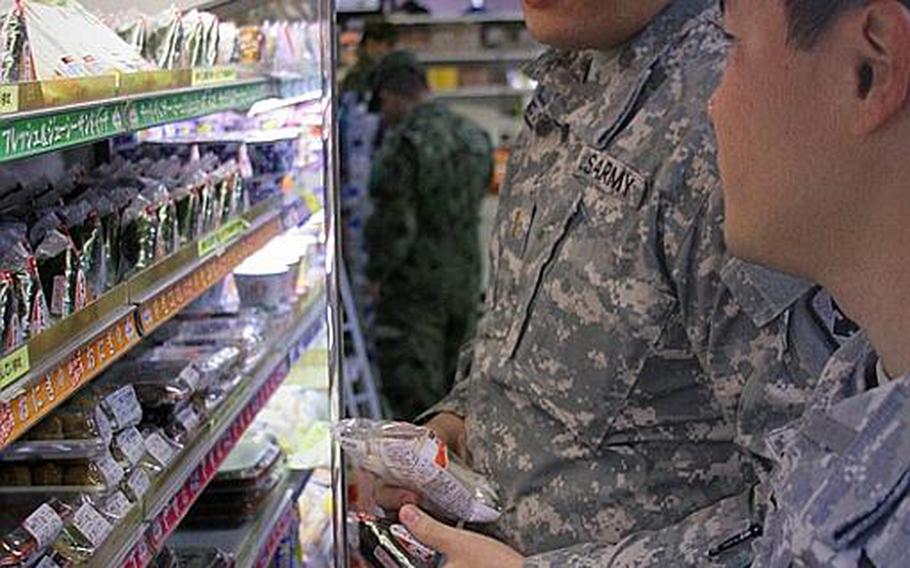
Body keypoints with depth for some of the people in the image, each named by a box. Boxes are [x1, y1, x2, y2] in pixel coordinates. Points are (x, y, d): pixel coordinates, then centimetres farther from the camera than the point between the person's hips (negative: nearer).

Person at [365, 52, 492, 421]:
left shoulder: (403, 143, -17)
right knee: (456, 391, 18)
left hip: (414, 290, -7)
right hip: (466, 281, 7)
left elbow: (395, 223, -18)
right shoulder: (475, 137, 7)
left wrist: (376, 273, -5)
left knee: (414, 400, 0)